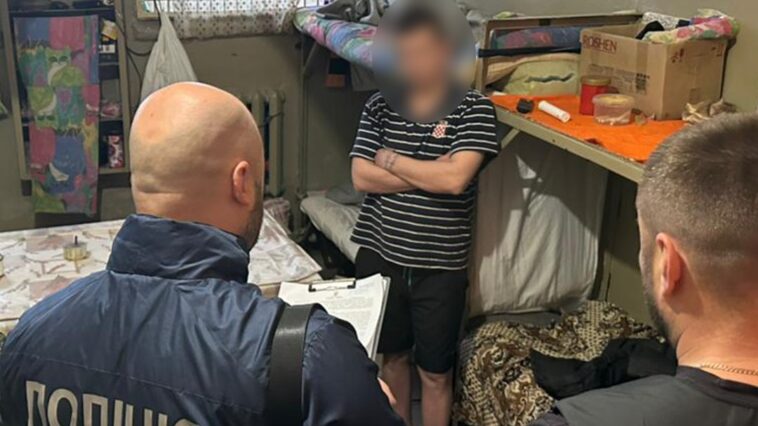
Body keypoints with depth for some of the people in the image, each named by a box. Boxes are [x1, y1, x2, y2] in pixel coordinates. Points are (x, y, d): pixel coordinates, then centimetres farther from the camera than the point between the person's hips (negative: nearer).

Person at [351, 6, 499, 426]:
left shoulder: (473, 108, -8)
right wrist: (430, 172, -15)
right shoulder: (379, 105, 1)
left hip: (440, 266, -3)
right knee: (392, 355, 21)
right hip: (379, 256, 3)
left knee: (435, 373, 11)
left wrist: (390, 159, -10)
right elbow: (362, 178, -8)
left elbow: (455, 179, -21)